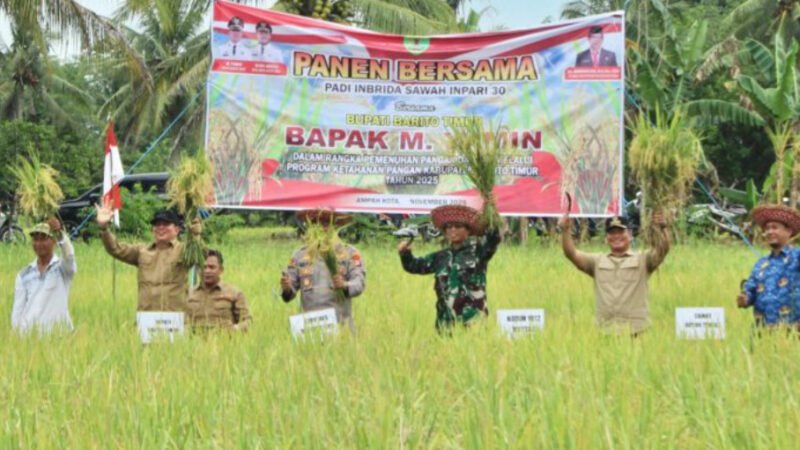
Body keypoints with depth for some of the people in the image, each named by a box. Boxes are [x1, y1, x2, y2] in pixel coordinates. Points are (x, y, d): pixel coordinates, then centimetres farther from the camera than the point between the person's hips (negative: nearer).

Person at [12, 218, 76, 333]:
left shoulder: (63, 268, 1)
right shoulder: (24, 275, 11)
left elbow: (68, 255, -22)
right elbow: (17, 310, 10)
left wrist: (60, 233, -40)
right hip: (29, 333, 3)